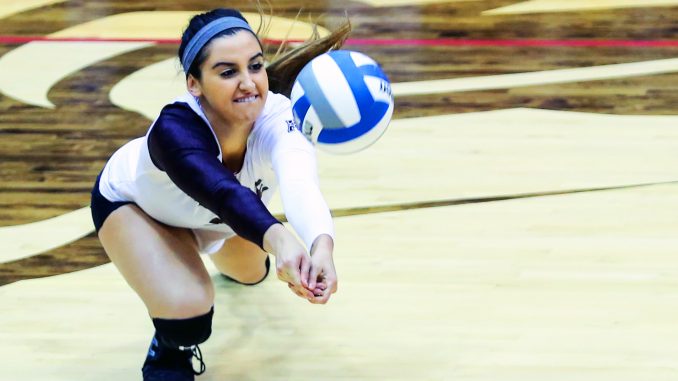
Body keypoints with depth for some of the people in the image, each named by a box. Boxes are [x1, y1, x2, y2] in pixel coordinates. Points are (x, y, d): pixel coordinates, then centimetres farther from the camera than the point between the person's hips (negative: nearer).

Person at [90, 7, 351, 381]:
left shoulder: (276, 116, -40)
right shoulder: (173, 129, -48)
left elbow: (299, 183, -61)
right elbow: (223, 194, -65)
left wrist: (322, 244, -83)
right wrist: (278, 240, -86)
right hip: (133, 201, -4)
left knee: (250, 272, 31)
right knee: (186, 312, -27)